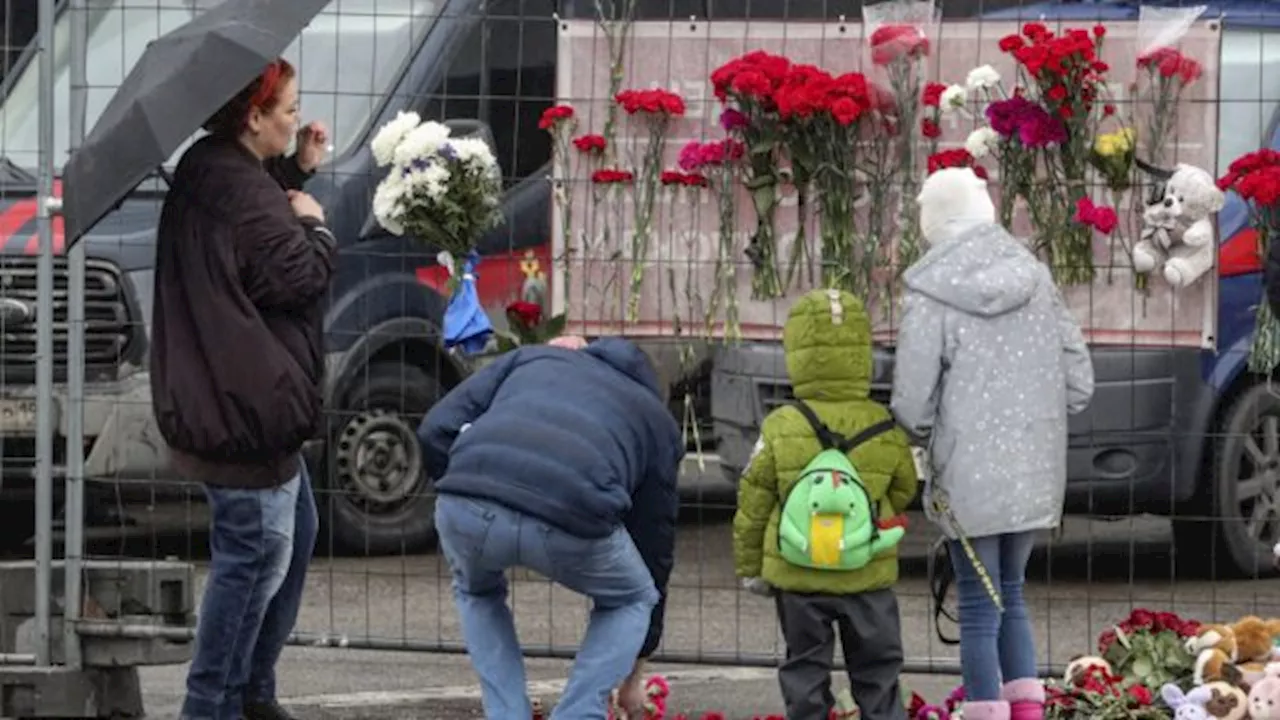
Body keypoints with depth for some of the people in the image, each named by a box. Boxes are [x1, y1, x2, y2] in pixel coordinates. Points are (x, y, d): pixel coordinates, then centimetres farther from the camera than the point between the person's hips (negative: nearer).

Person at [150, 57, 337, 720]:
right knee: (259, 554, -5)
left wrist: (297, 173, 12)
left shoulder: (208, 172, 8)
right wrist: (313, 221, -2)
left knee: (294, 533, 21)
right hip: (245, 408, -11)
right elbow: (300, 277, -19)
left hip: (238, 397, 11)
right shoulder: (241, 190, -23)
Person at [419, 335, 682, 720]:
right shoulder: (657, 419, 33)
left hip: (466, 512, 2)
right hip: (571, 515, -2)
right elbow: (655, 546, 39)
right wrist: (633, 674, 47)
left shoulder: (529, 357, 36)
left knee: (476, 592, 38)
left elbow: (435, 431, 21)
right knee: (629, 600, 32)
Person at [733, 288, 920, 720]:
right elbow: (902, 492, 8)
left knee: (805, 671, 10)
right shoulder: (885, 430, -7)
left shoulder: (780, 430, -10)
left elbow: (752, 506, -3)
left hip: (797, 575, -1)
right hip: (869, 574, 1)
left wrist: (750, 566, 10)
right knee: (877, 670, 11)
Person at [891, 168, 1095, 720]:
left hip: (971, 475, -5)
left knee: (980, 609, 3)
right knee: (1011, 596, 19)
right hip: (1034, 472, 5)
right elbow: (1079, 381, 4)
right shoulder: (1035, 278, 1)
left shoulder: (930, 294, -13)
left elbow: (912, 406, -13)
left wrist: (923, 434, 9)